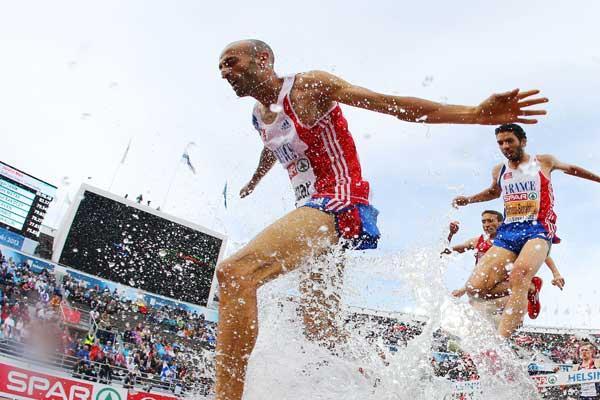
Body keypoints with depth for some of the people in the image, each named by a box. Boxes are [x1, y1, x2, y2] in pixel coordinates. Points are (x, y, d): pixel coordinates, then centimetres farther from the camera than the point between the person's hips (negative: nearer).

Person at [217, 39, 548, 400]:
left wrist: (476, 114, -22)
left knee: (234, 273, -28)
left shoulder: (309, 86, -6)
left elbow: (393, 104, -14)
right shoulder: (258, 117, 16)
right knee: (321, 330, 14)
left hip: (339, 204, -10)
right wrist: (253, 182, 61)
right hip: (312, 213, 10)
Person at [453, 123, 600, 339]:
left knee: (519, 274, -36)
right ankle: (520, 290, 11)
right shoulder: (499, 171, 19)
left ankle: (500, 341, -45)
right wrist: (469, 199, 25)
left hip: (538, 229, -4)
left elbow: (571, 169, 32)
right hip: (507, 232, 4)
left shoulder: (543, 162, 11)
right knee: (475, 288, -17)